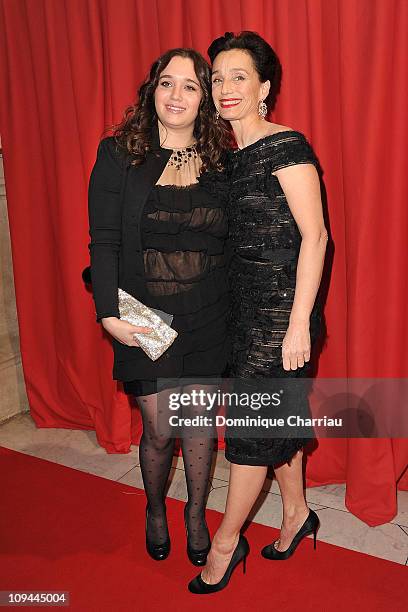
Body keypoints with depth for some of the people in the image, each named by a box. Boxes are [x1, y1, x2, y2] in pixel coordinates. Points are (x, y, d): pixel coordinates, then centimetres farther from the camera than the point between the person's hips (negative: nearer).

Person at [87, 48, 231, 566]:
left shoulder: (220, 161, 4)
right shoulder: (119, 155, -4)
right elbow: (104, 243, -7)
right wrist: (109, 314, -15)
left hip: (208, 319, 2)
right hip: (146, 318, -2)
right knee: (159, 431, 7)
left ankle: (196, 514, 39)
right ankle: (155, 511, 39)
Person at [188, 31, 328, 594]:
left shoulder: (286, 147, -12)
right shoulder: (230, 155, 12)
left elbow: (314, 236, -16)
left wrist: (299, 324, -20)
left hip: (280, 305, -8)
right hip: (245, 304, 8)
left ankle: (226, 542, 19)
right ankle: (297, 513, 35)